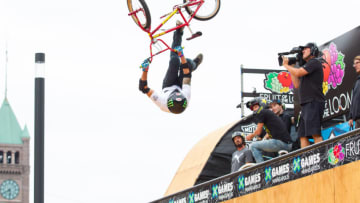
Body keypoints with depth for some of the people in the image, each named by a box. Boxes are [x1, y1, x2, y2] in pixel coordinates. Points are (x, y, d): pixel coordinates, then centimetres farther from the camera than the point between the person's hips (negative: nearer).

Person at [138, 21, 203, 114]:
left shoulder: (161, 103, -51)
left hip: (166, 88, 0)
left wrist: (145, 70, -52)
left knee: (175, 60, -15)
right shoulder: (186, 98, -48)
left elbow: (143, 88, -43)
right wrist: (181, 55, -35)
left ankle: (179, 32, 16)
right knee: (188, 62, -15)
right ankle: (194, 64, 30)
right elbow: (187, 76, -37)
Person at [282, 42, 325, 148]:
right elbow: (297, 84, 23)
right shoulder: (307, 66, 25)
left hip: (314, 103, -10)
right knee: (303, 135, 3)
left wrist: (286, 65, 5)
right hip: (306, 104, 10)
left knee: (315, 133, -19)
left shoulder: (315, 62, -2)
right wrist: (291, 67, 20)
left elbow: (298, 73, -12)